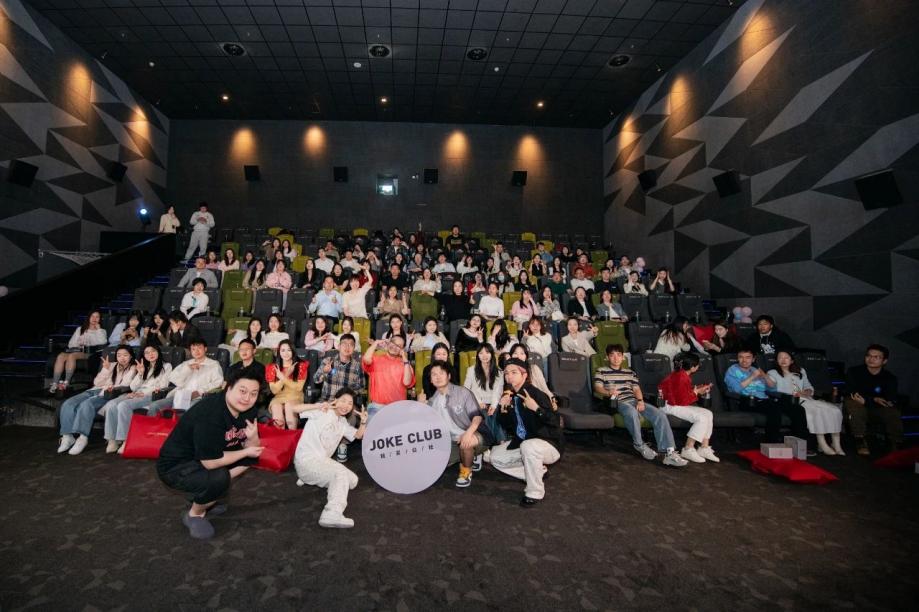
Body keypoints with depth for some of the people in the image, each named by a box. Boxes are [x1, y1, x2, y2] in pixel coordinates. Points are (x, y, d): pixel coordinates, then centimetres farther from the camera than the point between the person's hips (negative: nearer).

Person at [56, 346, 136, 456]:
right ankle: (67, 437, -19)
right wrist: (106, 369, -1)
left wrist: (112, 387, -21)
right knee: (68, 404, -18)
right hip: (94, 390, 6)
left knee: (86, 405, -33)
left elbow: (125, 386, -3)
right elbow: (96, 382, 13)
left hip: (108, 395, -6)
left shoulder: (132, 369, 9)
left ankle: (82, 437, -33)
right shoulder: (111, 365, 22)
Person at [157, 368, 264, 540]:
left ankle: (203, 495, 9)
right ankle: (194, 514, -1)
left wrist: (253, 437, -24)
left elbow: (251, 448, -1)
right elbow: (211, 462, -29)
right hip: (175, 466, -8)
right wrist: (245, 451, -17)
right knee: (219, 478, -32)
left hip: (203, 460, 8)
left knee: (252, 456, -1)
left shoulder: (244, 410, -7)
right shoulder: (210, 415, -31)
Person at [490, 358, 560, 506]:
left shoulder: (537, 394, -21)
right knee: (495, 456, 7)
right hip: (519, 443, 8)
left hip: (547, 444, -8)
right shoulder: (508, 396, -1)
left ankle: (535, 492, -15)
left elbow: (555, 422, -27)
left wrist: (536, 408, -39)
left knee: (528, 446, -38)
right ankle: (538, 472, 14)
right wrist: (503, 408, -12)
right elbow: (506, 426, 5)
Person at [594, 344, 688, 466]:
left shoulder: (630, 373, 26)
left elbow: (636, 389, 15)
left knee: (660, 415, -19)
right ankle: (639, 444, -15)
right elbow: (598, 388, -4)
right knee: (632, 413, -40)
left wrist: (640, 400, -8)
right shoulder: (601, 371, 11)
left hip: (634, 401, 5)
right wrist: (608, 392, -27)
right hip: (618, 402, -5)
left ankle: (669, 453, -23)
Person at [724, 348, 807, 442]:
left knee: (798, 410, -14)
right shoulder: (732, 370, 10)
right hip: (749, 401, -6)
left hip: (765, 399, 6)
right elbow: (736, 389, -9)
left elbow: (772, 388, 21)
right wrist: (752, 377, -5)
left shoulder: (756, 370, 26)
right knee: (774, 409, -35)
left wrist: (765, 376, 3)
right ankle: (772, 444, -31)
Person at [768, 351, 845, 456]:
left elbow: (809, 388, 25)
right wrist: (793, 395, -12)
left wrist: (807, 392, 1)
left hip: (806, 399, 6)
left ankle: (836, 445, -17)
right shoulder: (772, 373, 12)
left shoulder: (801, 371, 30)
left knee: (835, 410, -18)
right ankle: (822, 444, -30)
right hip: (791, 402, -6)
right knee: (817, 411, -32)